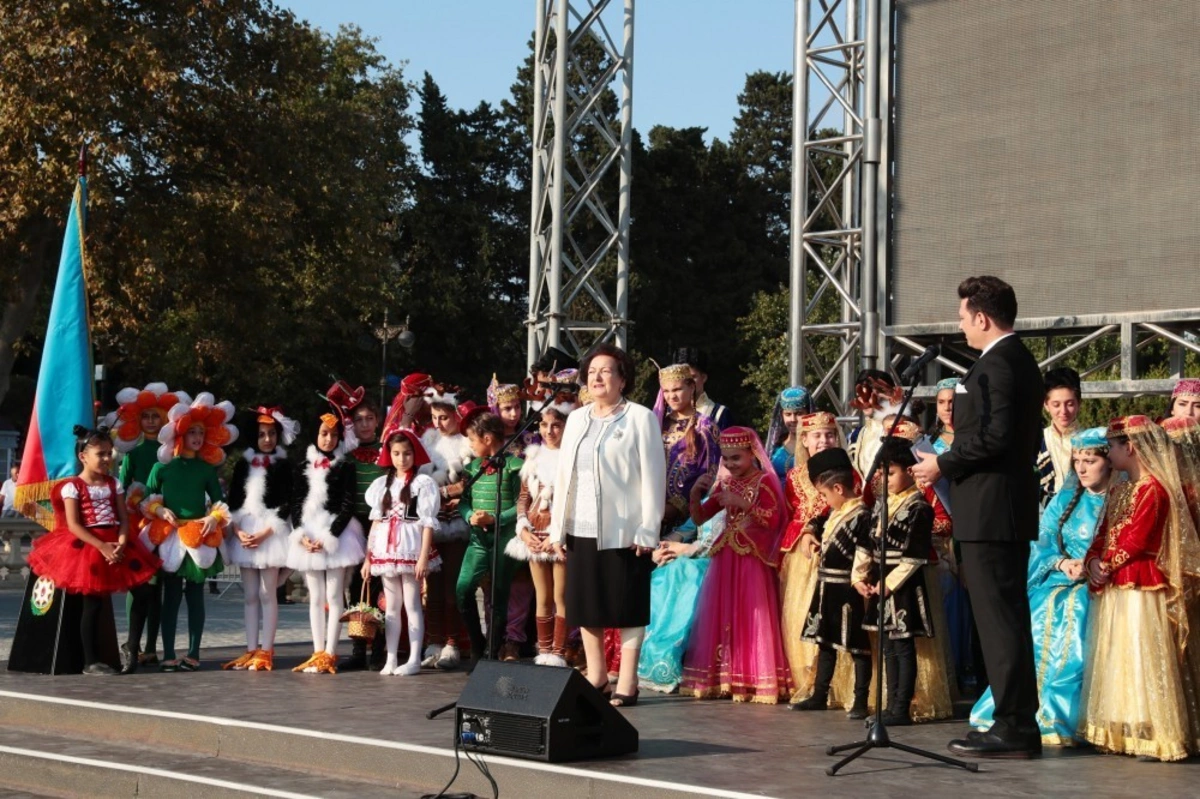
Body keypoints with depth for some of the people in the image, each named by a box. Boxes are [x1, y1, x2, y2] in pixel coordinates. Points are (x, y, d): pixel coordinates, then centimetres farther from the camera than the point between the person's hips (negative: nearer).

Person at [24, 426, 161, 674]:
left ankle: (131, 647, 10)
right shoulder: (72, 486, -4)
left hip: (115, 545, 5)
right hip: (86, 546, -5)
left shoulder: (114, 484, 12)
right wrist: (102, 547, -21)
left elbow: (123, 519, 6)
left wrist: (121, 544, -14)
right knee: (93, 602, -7)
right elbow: (73, 525, -12)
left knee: (142, 592, -4)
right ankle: (90, 662, 3)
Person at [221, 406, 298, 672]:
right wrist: (238, 530, -5)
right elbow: (233, 502, 9)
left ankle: (266, 651, -2)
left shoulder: (282, 466, 0)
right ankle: (251, 649, 10)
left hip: (271, 533, -4)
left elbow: (286, 505, -5)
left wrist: (265, 533, -13)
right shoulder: (243, 464, 10)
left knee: (267, 593, -4)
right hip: (244, 532, 4)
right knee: (249, 595, 6)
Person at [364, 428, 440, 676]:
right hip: (386, 550, 5)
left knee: (412, 605, -2)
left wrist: (424, 557, -14)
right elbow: (376, 521, 12)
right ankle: (391, 659, 11)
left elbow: (427, 523, -7)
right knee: (391, 606, 8)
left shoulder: (423, 482, -3)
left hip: (411, 548, -5)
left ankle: (414, 659, 2)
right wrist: (368, 557, 8)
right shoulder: (383, 483, 12)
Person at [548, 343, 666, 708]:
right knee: (586, 605, 10)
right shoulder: (576, 419, 15)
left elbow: (653, 476, -7)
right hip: (581, 529, 6)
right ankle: (596, 675, 22)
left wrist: (648, 530, -13)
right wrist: (556, 527, 10)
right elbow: (563, 474, 15)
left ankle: (627, 683, 5)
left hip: (623, 530, -6)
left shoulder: (640, 417, -2)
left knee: (627, 607, -1)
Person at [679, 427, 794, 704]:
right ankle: (721, 679, 11)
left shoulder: (764, 481, -5)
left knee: (751, 617, -6)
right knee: (720, 616, 6)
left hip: (753, 559, -6)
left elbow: (772, 520, -17)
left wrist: (742, 503, -25)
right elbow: (699, 518, 13)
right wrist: (695, 494, -4)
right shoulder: (725, 484, 13)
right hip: (725, 558, 6)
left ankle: (753, 681, -4)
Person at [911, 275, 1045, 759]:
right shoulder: (1020, 360, 17)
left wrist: (943, 464, -12)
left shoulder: (995, 364, -15)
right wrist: (952, 463, 19)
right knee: (1009, 619, 13)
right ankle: (1019, 725, 18)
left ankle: (1013, 729, -5)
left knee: (998, 622, -7)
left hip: (989, 512, -11)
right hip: (1012, 506, 11)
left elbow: (994, 436, -24)